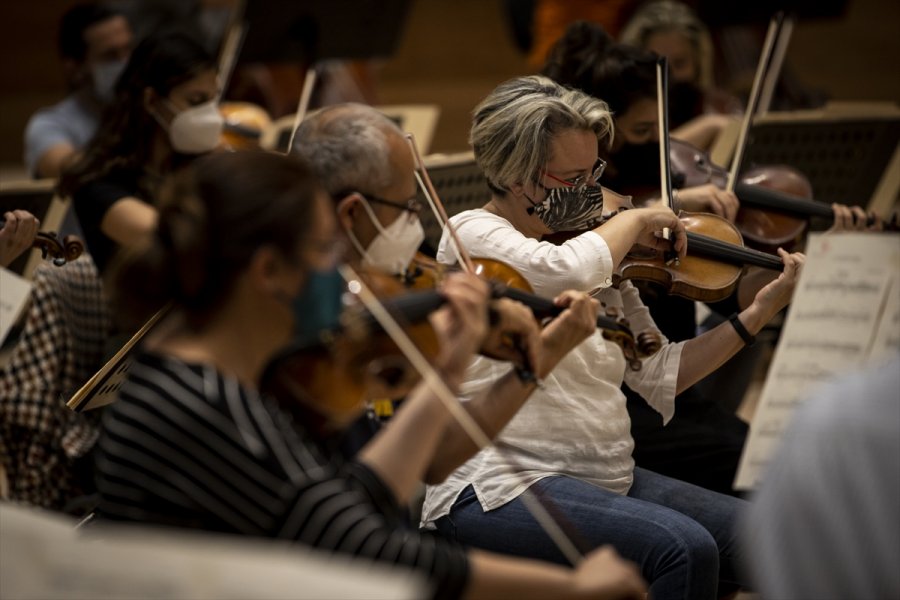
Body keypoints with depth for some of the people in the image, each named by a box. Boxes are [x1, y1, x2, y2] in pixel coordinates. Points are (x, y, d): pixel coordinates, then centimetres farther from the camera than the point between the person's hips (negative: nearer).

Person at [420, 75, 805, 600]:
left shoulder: (597, 252, 14)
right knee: (683, 548, -28)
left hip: (606, 477, 8)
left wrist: (760, 313, 6)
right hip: (497, 489, -8)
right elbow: (566, 271, -29)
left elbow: (660, 374, 13)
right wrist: (634, 219, -11)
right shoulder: (473, 234, -7)